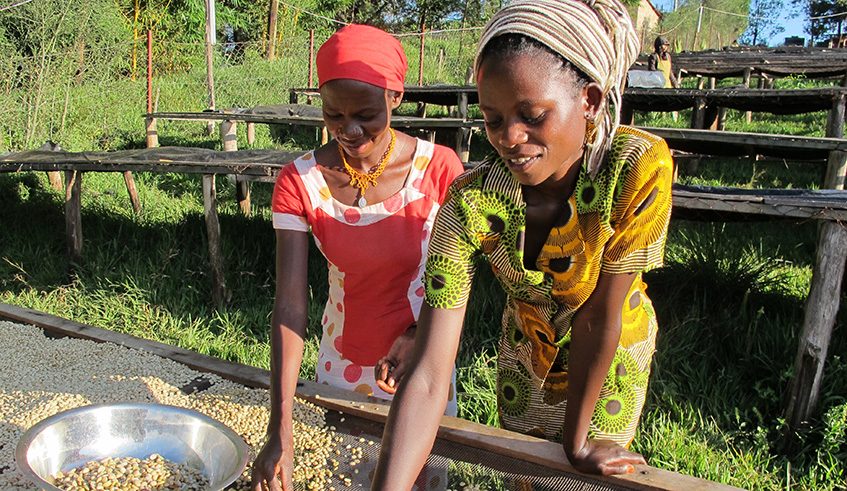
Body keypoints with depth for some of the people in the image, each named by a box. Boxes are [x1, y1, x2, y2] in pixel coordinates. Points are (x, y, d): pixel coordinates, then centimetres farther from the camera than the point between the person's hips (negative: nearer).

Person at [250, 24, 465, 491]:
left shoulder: (439, 168, -17)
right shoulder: (299, 181, -14)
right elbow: (289, 305, -19)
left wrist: (418, 338, -24)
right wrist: (280, 430, -25)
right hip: (339, 367, 2)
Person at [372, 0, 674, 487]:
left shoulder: (640, 169, -34)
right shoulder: (470, 204, -31)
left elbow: (599, 317, -27)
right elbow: (428, 378, -33)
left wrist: (577, 442, -16)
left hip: (614, 354, -1)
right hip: (525, 350, 1)